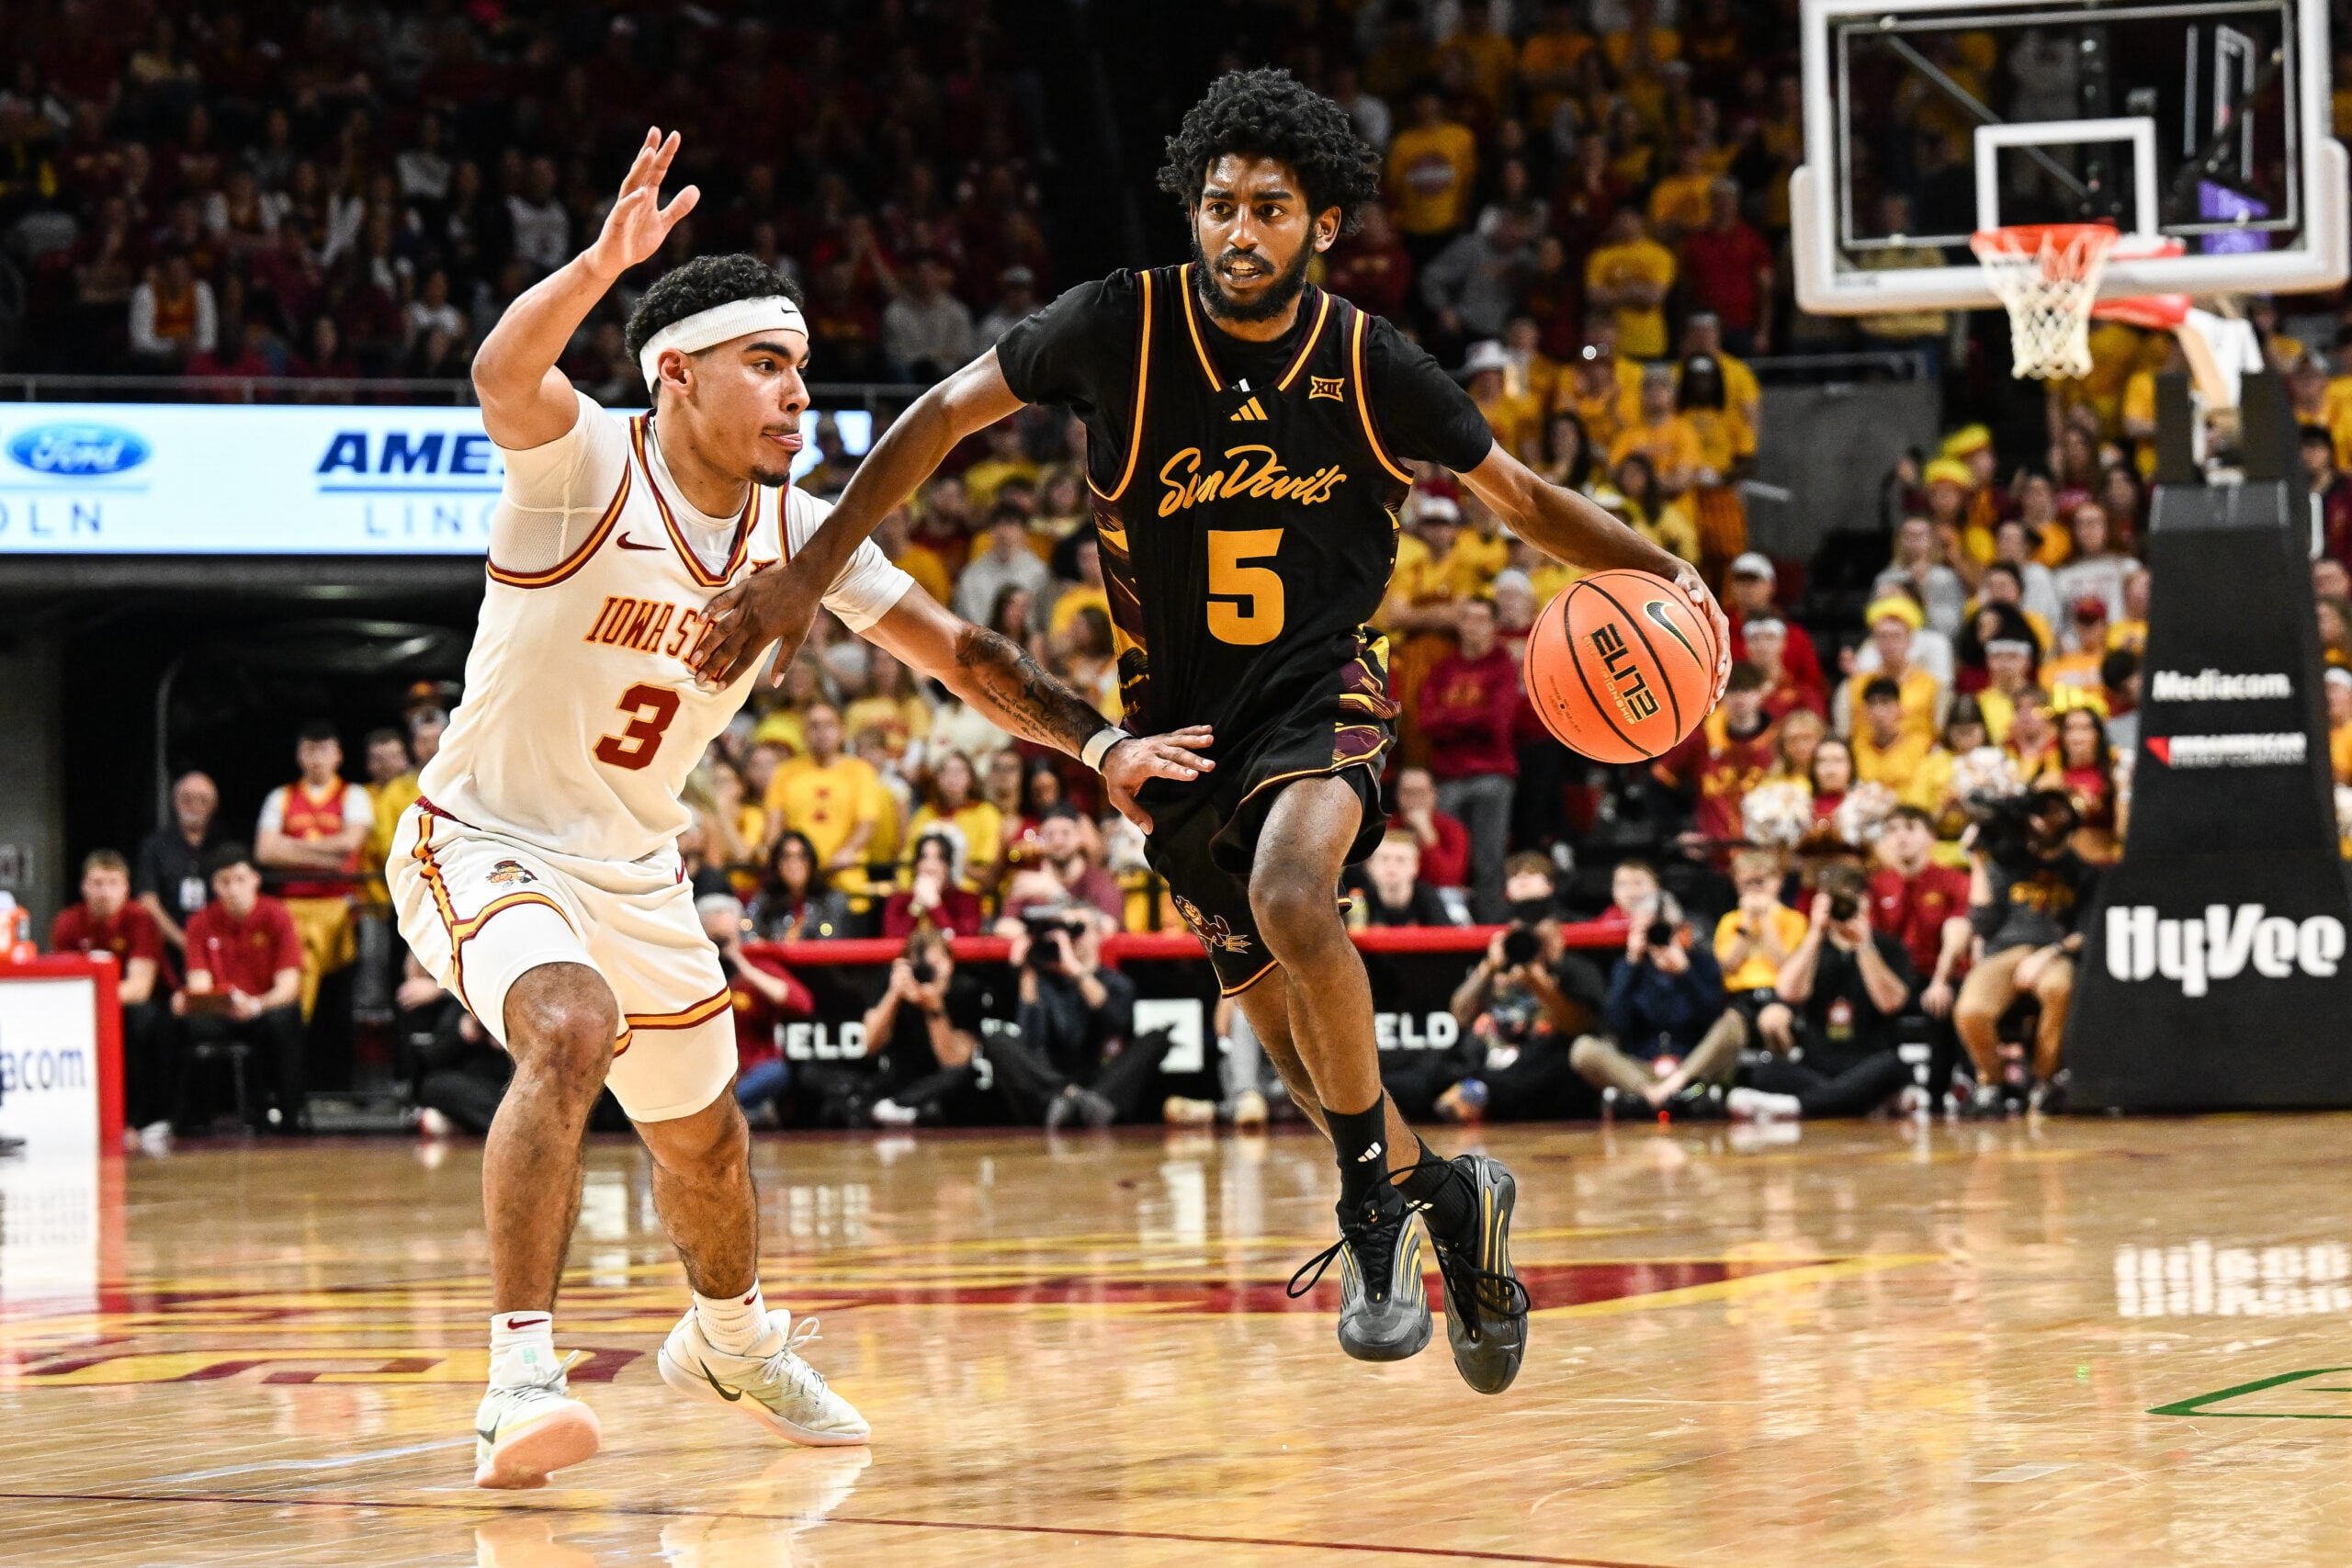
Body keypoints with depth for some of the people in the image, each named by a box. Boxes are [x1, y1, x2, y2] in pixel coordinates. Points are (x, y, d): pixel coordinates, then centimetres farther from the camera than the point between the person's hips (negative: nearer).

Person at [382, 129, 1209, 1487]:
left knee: (704, 1137, 21)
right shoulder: (588, 470, -22)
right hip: (487, 845, -7)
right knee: (571, 1029, -35)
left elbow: (958, 652, 2)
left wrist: (1102, 742, -12)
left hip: (638, 869, 7)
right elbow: (505, 376, -45)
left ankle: (733, 1342, 52)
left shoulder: (800, 532, -5)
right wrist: (600, 268, -63)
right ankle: (521, 1379, -35)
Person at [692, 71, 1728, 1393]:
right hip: (1181, 721, 3)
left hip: (1320, 691, -3)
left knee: (1290, 899, -34)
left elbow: (1524, 501, 4)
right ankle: (1448, 1200, 36)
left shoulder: (1371, 365, -9)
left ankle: (1377, 1193, -14)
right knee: (1297, 1037, 8)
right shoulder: (1123, 327, -11)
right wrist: (811, 571, -8)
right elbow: (945, 417, -3)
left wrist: (1660, 569, -12)